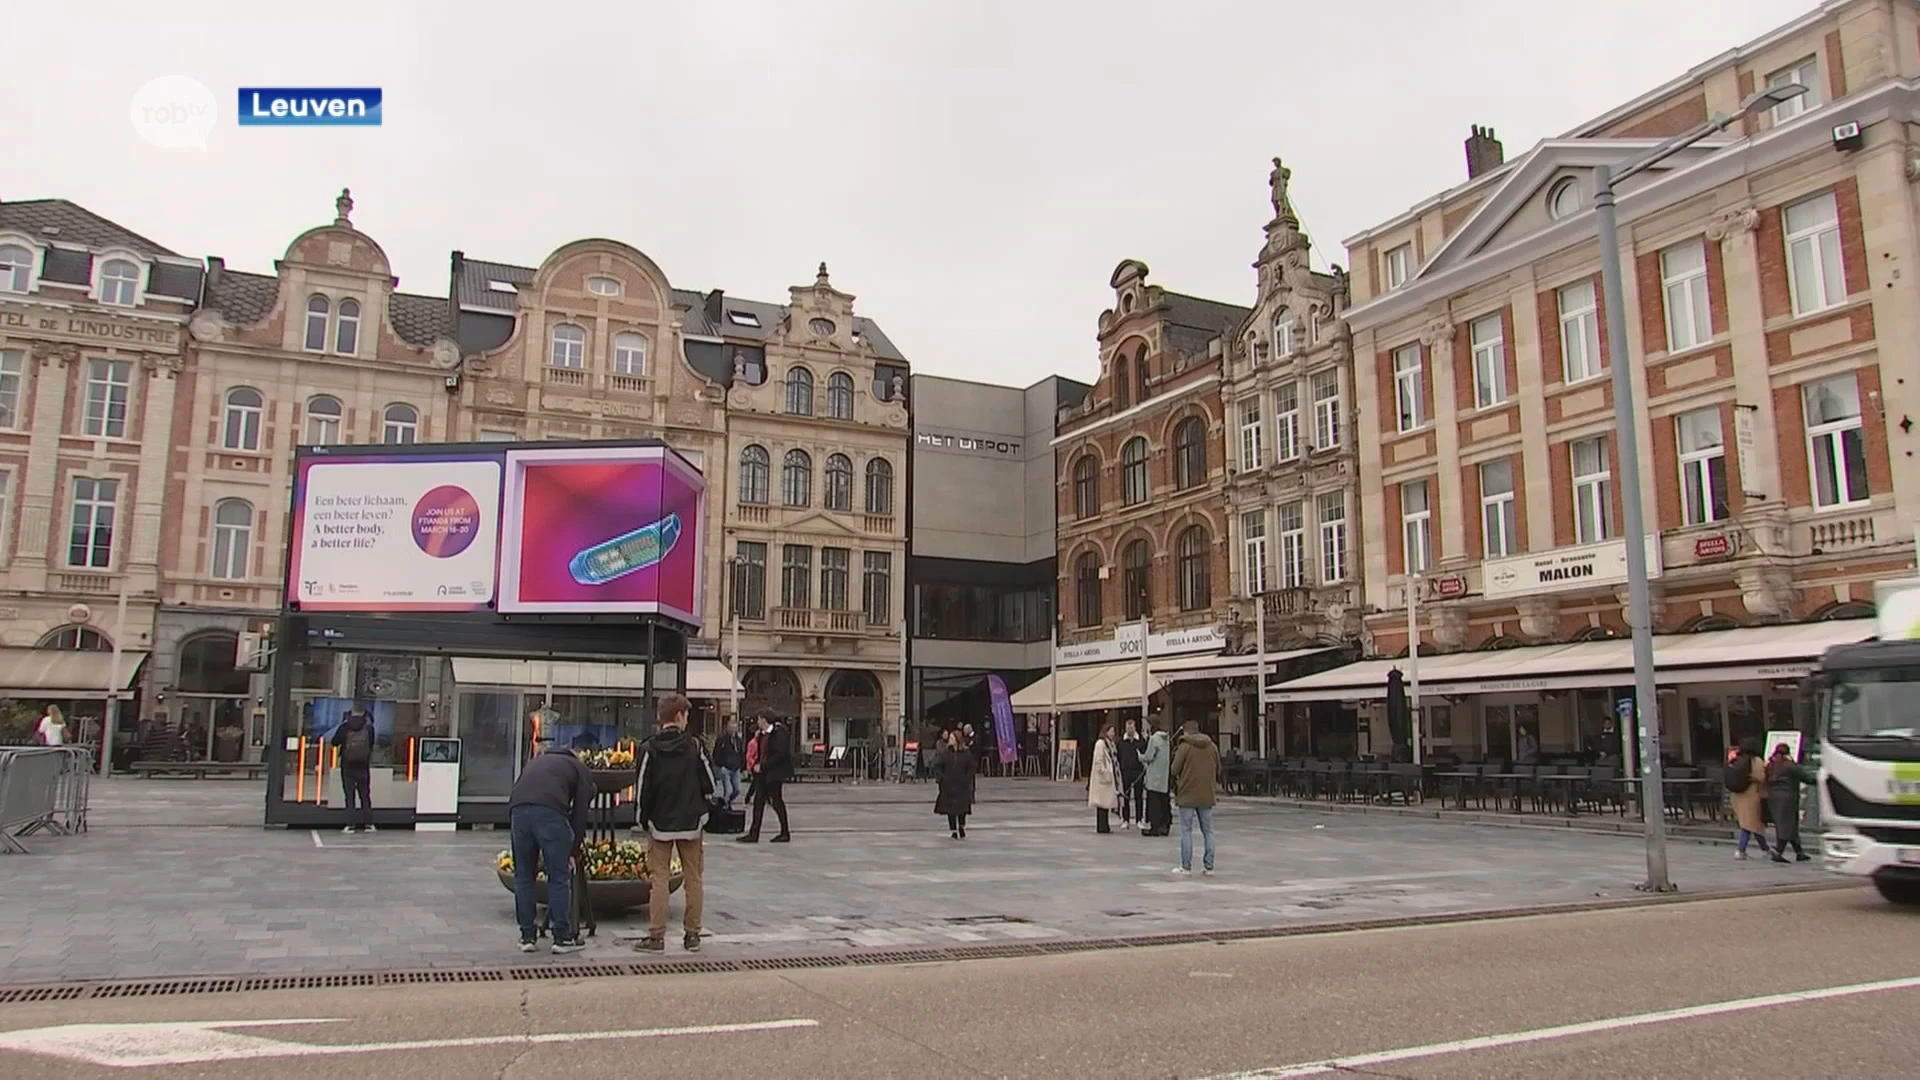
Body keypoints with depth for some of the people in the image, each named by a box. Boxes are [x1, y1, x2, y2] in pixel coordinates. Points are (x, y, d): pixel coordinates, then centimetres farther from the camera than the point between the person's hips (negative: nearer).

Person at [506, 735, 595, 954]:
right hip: (551, 811, -4)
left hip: (518, 810, 4)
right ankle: (563, 937, 12)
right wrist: (572, 852, 21)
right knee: (559, 878, 7)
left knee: (523, 876, 16)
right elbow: (580, 814, 15)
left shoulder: (535, 762, 38)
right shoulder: (580, 769, 26)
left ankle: (527, 936, 21)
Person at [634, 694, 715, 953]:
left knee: (659, 880, 3)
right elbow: (709, 783, 1)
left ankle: (656, 936, 2)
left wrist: (642, 820, 7)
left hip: (660, 824, -1)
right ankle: (692, 934, 13)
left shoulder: (650, 749, -7)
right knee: (693, 879, 9)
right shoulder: (694, 746, -4)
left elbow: (642, 789, -6)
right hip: (692, 823, 1)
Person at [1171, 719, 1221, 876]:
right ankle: (1208, 866, 11)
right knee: (1208, 831, 11)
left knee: (1186, 831, 3)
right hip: (1207, 796, 4)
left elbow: (1175, 770, -9)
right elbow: (1218, 771, 11)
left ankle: (1186, 867, 4)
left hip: (1187, 795, -4)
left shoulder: (1185, 747, -10)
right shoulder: (1212, 747, 5)